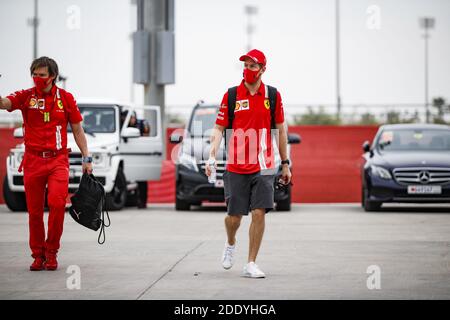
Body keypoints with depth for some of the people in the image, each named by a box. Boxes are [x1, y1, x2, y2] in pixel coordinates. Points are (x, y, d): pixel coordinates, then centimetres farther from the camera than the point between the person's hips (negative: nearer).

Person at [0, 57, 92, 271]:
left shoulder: (65, 98, 4)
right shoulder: (25, 96, 2)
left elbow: (77, 130, 9)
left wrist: (86, 159, 5)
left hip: (58, 159, -1)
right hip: (33, 160, 1)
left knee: (57, 203, -18)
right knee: (34, 211, 4)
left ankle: (51, 251, -2)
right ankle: (38, 255, 17)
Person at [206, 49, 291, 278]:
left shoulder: (272, 95, 4)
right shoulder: (231, 95, 1)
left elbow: (280, 130, 11)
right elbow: (219, 129, 1)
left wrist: (285, 164, 10)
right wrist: (212, 157, -13)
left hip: (263, 167, 0)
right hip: (236, 167, 0)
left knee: (259, 212, -9)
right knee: (234, 216, 2)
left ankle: (251, 264, 0)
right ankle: (231, 244, 36)